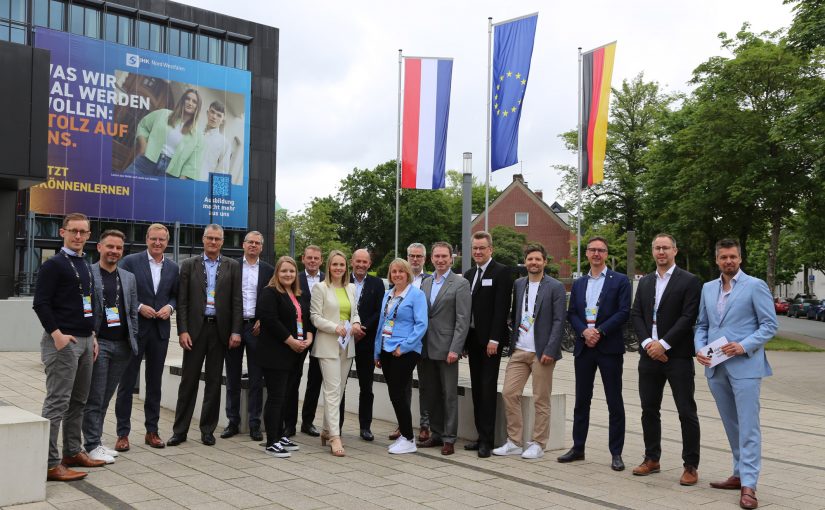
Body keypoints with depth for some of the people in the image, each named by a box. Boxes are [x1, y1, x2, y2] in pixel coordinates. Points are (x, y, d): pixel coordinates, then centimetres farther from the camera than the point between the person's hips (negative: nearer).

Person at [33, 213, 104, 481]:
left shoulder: (86, 266, 16)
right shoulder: (53, 265, -7)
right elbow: (40, 303, -13)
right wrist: (57, 334, -18)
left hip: (85, 340, 8)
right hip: (63, 341, -8)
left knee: (78, 401, 14)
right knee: (57, 402, -6)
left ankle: (72, 451, 25)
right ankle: (50, 463, -2)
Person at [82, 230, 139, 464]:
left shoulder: (129, 278, 13)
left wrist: (133, 341, 9)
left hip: (122, 345, 5)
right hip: (97, 343, -5)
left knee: (105, 398, 12)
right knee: (94, 398, 0)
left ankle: (96, 441, 21)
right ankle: (92, 445, 8)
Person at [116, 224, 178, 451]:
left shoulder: (172, 267, 9)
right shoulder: (130, 261, -3)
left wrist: (169, 307, -6)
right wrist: (139, 307, -15)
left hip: (160, 330, 4)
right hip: (134, 329, -3)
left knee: (155, 382, 10)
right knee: (127, 382, 2)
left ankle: (152, 431, 20)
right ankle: (123, 433, 10)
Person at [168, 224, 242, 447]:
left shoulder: (232, 266, 6)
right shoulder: (189, 265, 5)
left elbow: (237, 301, 2)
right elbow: (182, 301, 1)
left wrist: (235, 331, -5)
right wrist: (182, 331, -7)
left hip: (220, 329, 1)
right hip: (195, 328, -1)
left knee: (214, 382, 7)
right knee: (189, 380, 3)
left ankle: (208, 430, 17)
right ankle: (180, 430, 11)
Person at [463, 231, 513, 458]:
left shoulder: (501, 272, -7)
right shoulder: (468, 274, 15)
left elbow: (502, 308, -13)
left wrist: (494, 339, -18)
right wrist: (463, 339, 10)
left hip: (489, 339, -7)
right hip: (472, 338, 7)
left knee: (488, 388, -6)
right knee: (477, 388, 9)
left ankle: (487, 440, -1)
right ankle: (481, 436, 16)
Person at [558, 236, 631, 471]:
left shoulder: (620, 281, 0)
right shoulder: (578, 284, 14)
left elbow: (624, 312, -8)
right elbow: (571, 313, 8)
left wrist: (600, 331, -15)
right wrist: (584, 331, -10)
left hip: (609, 348, -4)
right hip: (584, 347, 4)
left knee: (614, 402, 1)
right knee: (582, 400, 11)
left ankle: (616, 453, 9)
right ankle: (578, 447, 21)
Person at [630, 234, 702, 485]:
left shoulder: (689, 281, -3)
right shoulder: (644, 282, 14)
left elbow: (688, 317, -11)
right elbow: (636, 314, 8)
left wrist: (663, 344, -15)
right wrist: (647, 342, -7)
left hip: (677, 356, -5)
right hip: (649, 354, 5)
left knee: (687, 412, 0)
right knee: (649, 409, 11)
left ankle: (691, 466, 9)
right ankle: (651, 459, 24)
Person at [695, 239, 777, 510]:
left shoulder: (755, 286, -3)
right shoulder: (708, 288, 13)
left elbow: (770, 324, -6)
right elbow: (702, 325, 16)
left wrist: (744, 346, -18)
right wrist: (699, 349, -2)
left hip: (744, 366, -5)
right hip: (715, 367, 6)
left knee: (748, 425, -6)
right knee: (731, 425, 14)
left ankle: (748, 485, -4)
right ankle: (740, 474, 25)